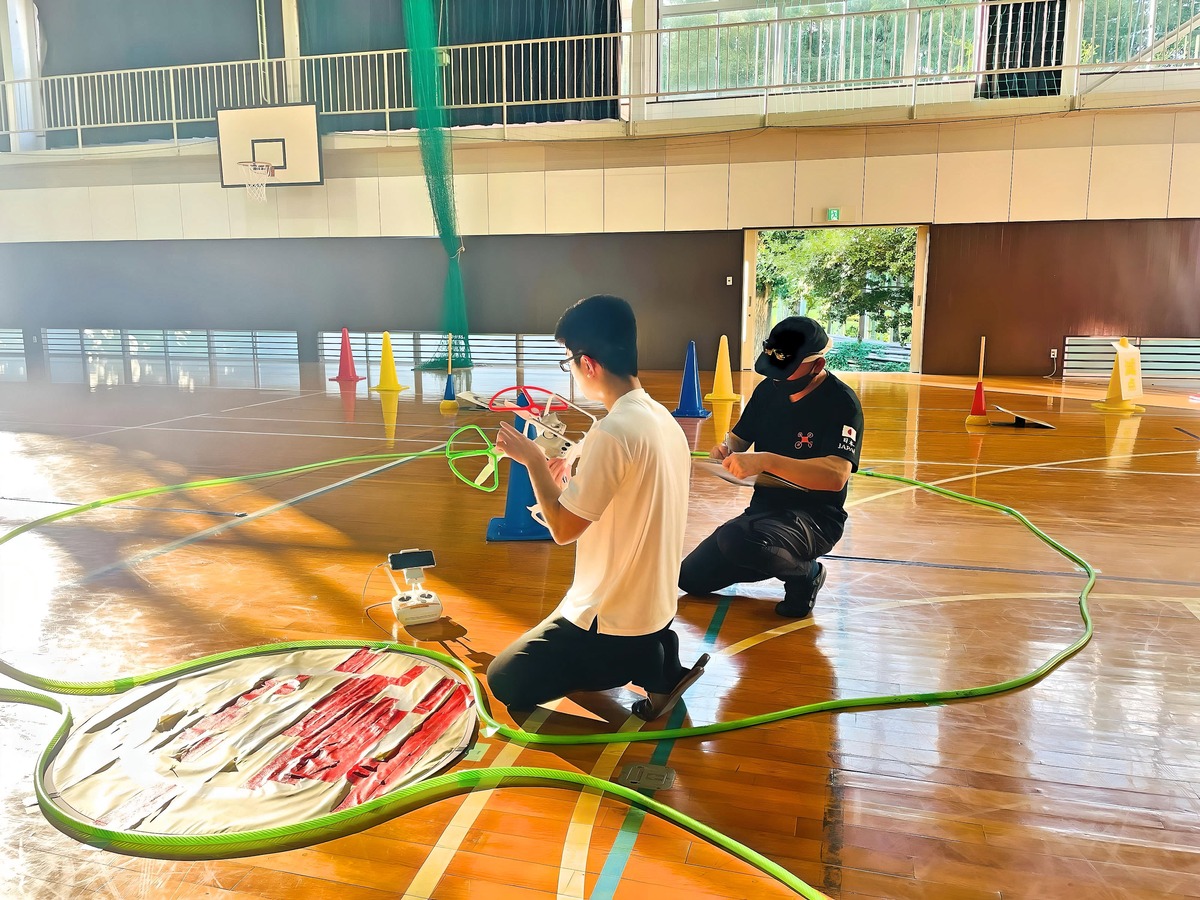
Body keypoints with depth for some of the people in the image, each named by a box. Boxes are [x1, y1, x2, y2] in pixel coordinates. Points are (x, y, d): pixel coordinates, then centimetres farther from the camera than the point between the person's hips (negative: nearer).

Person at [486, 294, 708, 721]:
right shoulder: (664, 420, 2)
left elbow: (564, 529, -18)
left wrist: (532, 459, -8)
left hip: (614, 617, -9)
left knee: (505, 681, 7)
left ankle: (643, 663, -1)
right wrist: (571, 487, 9)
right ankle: (654, 653, 12)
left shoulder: (612, 432, -26)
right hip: (654, 604, 9)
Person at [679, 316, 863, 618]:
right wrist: (726, 448, -9)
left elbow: (836, 475, -32)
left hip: (815, 517, -7)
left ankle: (804, 574, -6)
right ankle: (780, 559, 21)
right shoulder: (769, 389, 3)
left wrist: (765, 461, -42)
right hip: (764, 509, 8)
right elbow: (740, 437, 16)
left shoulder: (841, 402, -18)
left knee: (735, 538, -37)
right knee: (691, 577, 5)